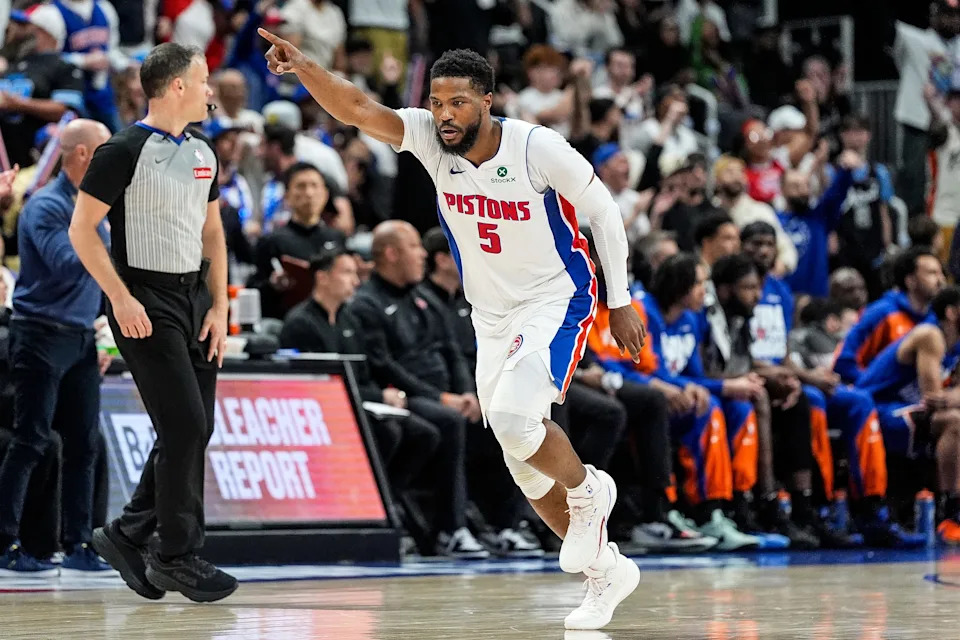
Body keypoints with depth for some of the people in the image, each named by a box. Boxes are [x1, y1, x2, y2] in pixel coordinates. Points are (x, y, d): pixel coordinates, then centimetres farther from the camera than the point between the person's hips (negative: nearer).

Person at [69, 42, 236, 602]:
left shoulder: (203, 153, 12)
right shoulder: (125, 152, -11)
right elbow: (82, 229, -11)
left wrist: (220, 308, 9)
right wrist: (121, 298, -17)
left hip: (194, 298, 8)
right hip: (147, 304, -8)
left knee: (195, 430, 7)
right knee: (185, 426, -11)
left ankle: (127, 535, 19)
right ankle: (177, 556, -1)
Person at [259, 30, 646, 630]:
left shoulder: (538, 148, -21)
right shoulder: (430, 137, -12)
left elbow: (603, 211, -9)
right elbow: (356, 108, -26)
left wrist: (621, 301, -5)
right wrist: (303, 67, -44)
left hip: (556, 300, -6)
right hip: (491, 315, 6)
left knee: (514, 417, -30)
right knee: (525, 466, 9)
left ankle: (587, 490, 0)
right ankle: (606, 569, 26)